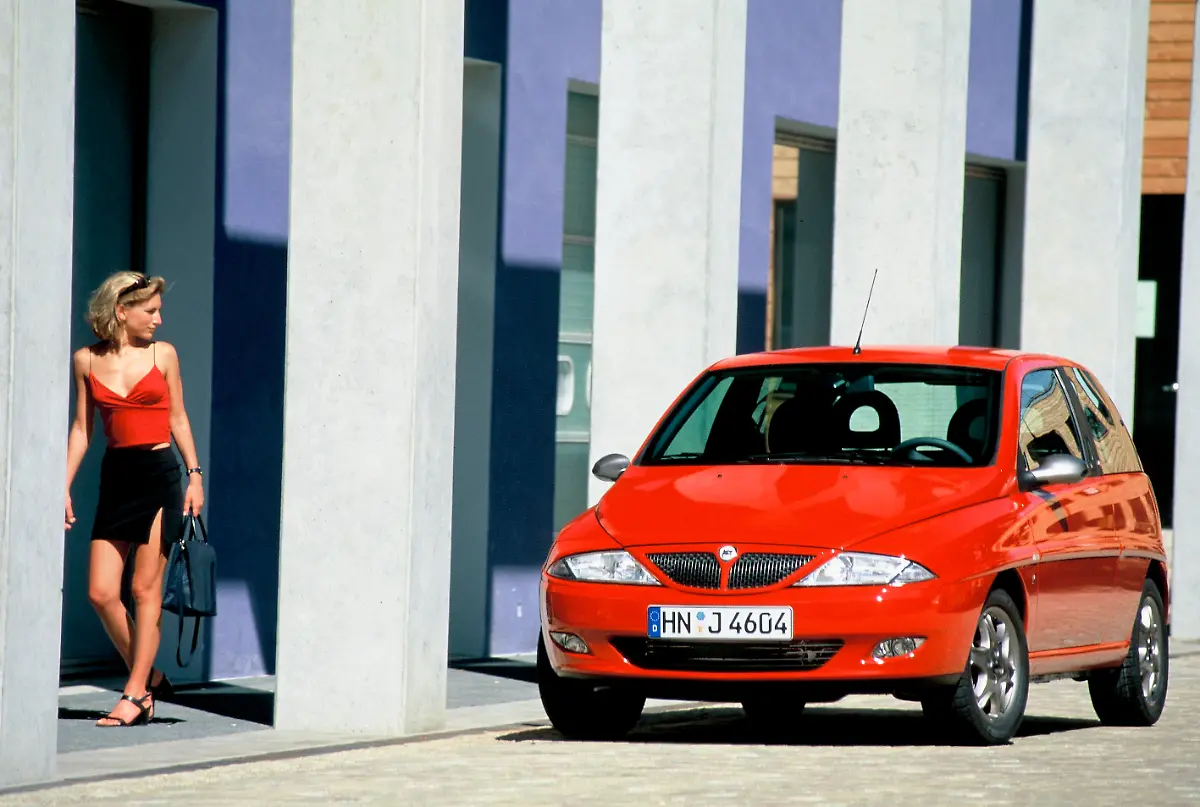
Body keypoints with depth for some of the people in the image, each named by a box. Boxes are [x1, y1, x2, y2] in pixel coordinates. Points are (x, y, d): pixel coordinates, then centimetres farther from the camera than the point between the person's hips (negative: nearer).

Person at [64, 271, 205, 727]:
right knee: (101, 592, -2)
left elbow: (178, 418, 8)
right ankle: (148, 677, 15)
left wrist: (195, 475, 1)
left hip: (159, 475, -2)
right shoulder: (87, 360, 6)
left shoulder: (163, 355, 3)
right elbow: (82, 428, 10)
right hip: (116, 477, 2)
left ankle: (136, 693, 2)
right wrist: (64, 486, 5)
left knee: (145, 588, -3)